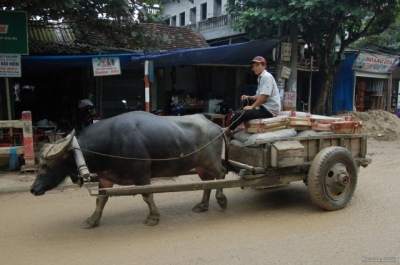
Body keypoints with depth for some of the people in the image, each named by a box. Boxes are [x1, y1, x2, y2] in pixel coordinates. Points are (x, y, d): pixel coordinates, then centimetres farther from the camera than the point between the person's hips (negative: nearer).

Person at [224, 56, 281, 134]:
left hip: (269, 109, -11)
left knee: (239, 114, -17)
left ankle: (229, 129, 8)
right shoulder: (261, 77, 17)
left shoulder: (266, 76, -13)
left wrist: (252, 106, -14)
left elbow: (264, 96, -20)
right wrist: (248, 97, 6)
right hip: (265, 107, 11)